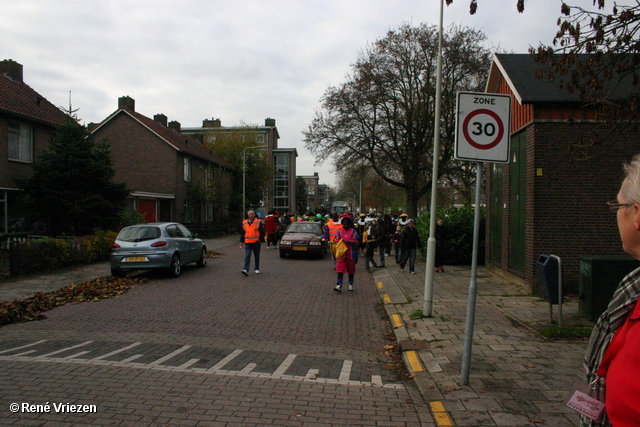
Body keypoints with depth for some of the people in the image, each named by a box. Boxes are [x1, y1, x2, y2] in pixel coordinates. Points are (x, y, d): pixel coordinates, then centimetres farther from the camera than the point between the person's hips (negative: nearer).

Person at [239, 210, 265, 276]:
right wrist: (241, 241, 12)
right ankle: (246, 270, -15)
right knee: (247, 256, -9)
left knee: (257, 256, 11)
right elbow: (242, 233, 16)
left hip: (256, 242, -1)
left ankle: (257, 269, 25)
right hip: (247, 243, 1)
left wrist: (260, 239, -9)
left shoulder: (258, 222, -1)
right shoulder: (244, 223, 8)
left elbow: (262, 232, 1)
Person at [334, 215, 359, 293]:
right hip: (341, 253, 1)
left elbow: (356, 241, -10)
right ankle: (339, 285, -13)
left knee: (351, 270, 12)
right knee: (340, 269, -9)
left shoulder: (353, 231, 0)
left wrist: (347, 241, -19)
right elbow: (337, 241, 5)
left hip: (351, 254, -1)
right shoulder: (339, 231, 7)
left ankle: (351, 284, 28)